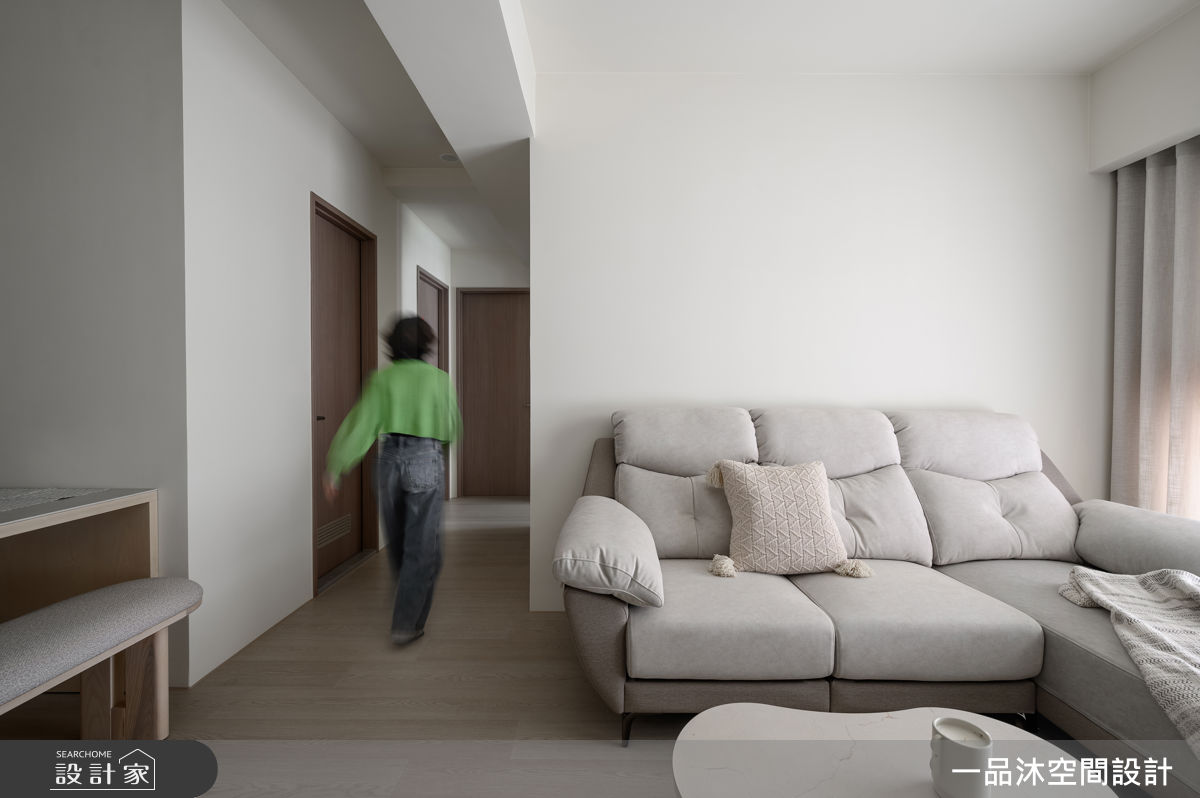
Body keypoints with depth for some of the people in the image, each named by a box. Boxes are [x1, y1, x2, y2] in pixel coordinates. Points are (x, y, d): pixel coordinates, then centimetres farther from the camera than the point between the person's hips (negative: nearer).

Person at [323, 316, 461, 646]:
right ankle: (406, 625, 5)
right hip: (426, 461, -3)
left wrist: (334, 469, -4)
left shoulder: (382, 377, 3)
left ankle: (410, 603, 43)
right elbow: (452, 429, 8)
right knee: (422, 548, 5)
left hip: (389, 460, 4)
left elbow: (360, 423, -5)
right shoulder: (440, 379, -1)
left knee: (397, 541, 22)